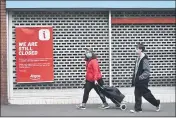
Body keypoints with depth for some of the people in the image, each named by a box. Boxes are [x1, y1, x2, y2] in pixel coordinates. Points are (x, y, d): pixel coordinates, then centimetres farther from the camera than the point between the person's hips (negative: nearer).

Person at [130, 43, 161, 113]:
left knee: (146, 94, 2)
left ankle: (157, 103, 22)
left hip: (143, 81, -8)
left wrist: (140, 77, -23)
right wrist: (134, 77, 14)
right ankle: (138, 109, 12)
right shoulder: (138, 58, 9)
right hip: (137, 81, 8)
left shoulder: (144, 59, -18)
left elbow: (147, 71, -20)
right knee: (137, 94, 7)